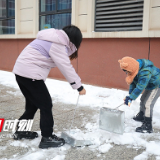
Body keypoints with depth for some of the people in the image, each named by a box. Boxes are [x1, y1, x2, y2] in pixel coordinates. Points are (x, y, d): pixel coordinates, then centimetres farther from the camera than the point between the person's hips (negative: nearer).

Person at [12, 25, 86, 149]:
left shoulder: (54, 38, 16)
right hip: (30, 74, -10)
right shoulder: (57, 44, -14)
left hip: (21, 71, 10)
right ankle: (47, 138, 8)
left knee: (32, 103, 21)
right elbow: (66, 67, -15)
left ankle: (20, 131, 33)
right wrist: (79, 86, -9)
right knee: (46, 104, 0)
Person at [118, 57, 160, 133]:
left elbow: (140, 87, -39)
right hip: (150, 85, 10)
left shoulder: (145, 72, -39)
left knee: (148, 104, -16)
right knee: (143, 100, 22)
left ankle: (148, 126, -12)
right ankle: (141, 116, 44)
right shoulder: (135, 70, -10)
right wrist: (130, 94, -13)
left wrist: (131, 98, -35)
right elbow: (133, 82, -3)